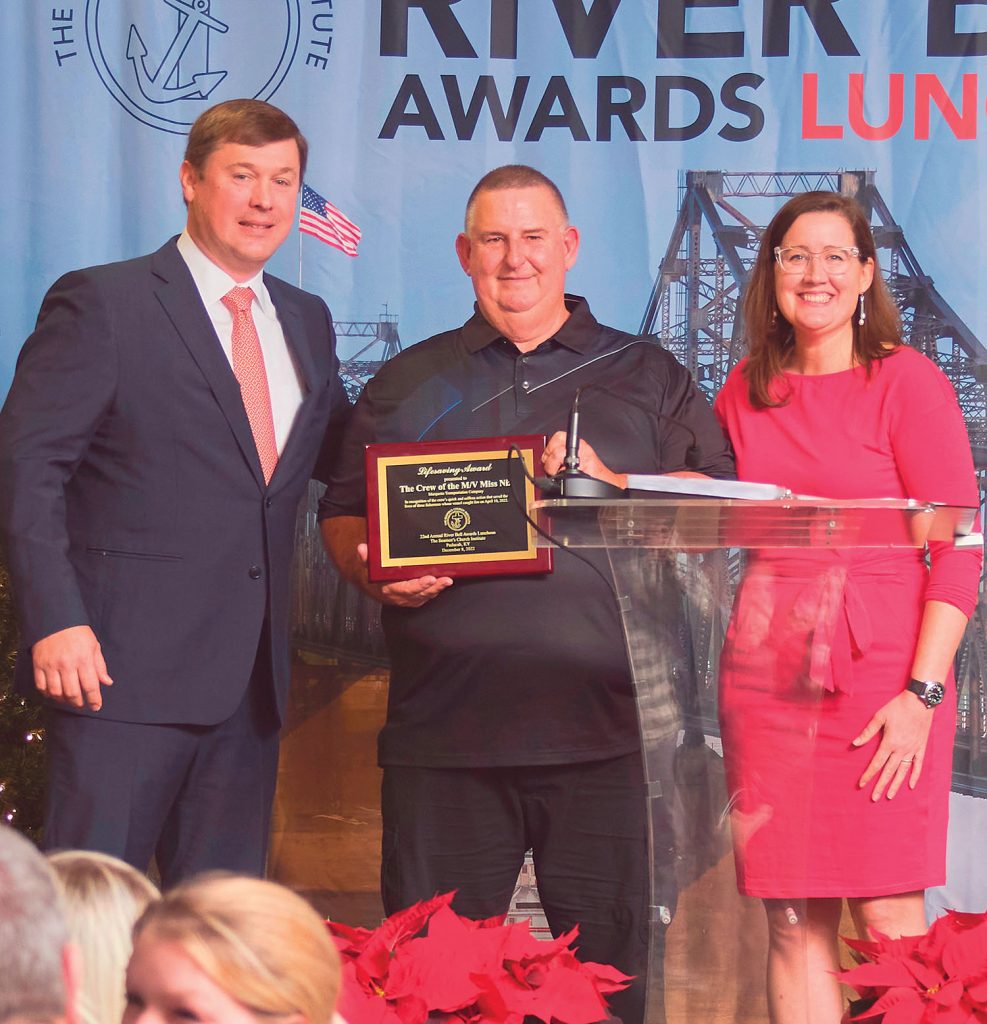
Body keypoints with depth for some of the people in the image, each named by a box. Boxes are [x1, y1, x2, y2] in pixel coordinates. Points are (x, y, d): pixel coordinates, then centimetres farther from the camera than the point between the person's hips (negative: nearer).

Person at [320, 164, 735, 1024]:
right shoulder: (408, 383, 18)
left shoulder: (648, 376, 13)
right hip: (443, 727, 2)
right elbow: (343, 513, 19)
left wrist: (614, 487, -12)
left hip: (603, 733, -1)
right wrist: (376, 571, -3)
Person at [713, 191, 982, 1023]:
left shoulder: (905, 380, -2)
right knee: (794, 924, 2)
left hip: (882, 678, -4)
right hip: (768, 678, 4)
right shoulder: (746, 391, 13)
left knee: (889, 920, -7)